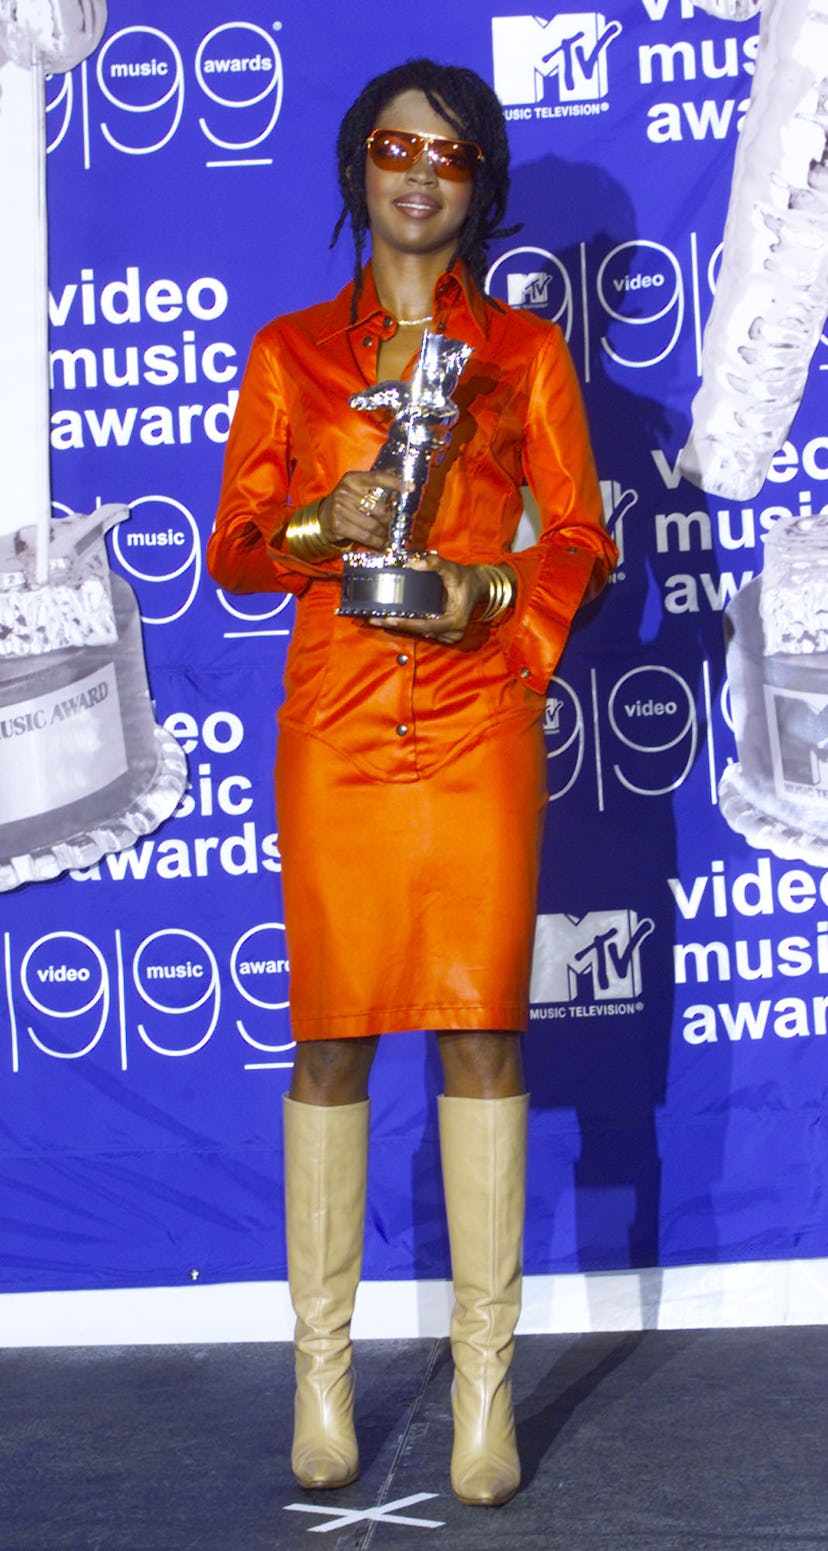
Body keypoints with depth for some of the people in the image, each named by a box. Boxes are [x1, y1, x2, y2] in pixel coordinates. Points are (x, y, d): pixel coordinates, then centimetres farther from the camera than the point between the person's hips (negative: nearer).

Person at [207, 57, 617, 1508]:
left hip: (479, 724, 0)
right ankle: (322, 1364, 10)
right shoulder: (289, 352, 12)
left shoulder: (525, 350, 11)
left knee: (482, 1031, -3)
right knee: (330, 1036, 1)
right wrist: (321, 526, -10)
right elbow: (231, 544, 10)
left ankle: (484, 1373, 5)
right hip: (334, 724, 0)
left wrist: (488, 591, -10)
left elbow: (583, 541, 9)